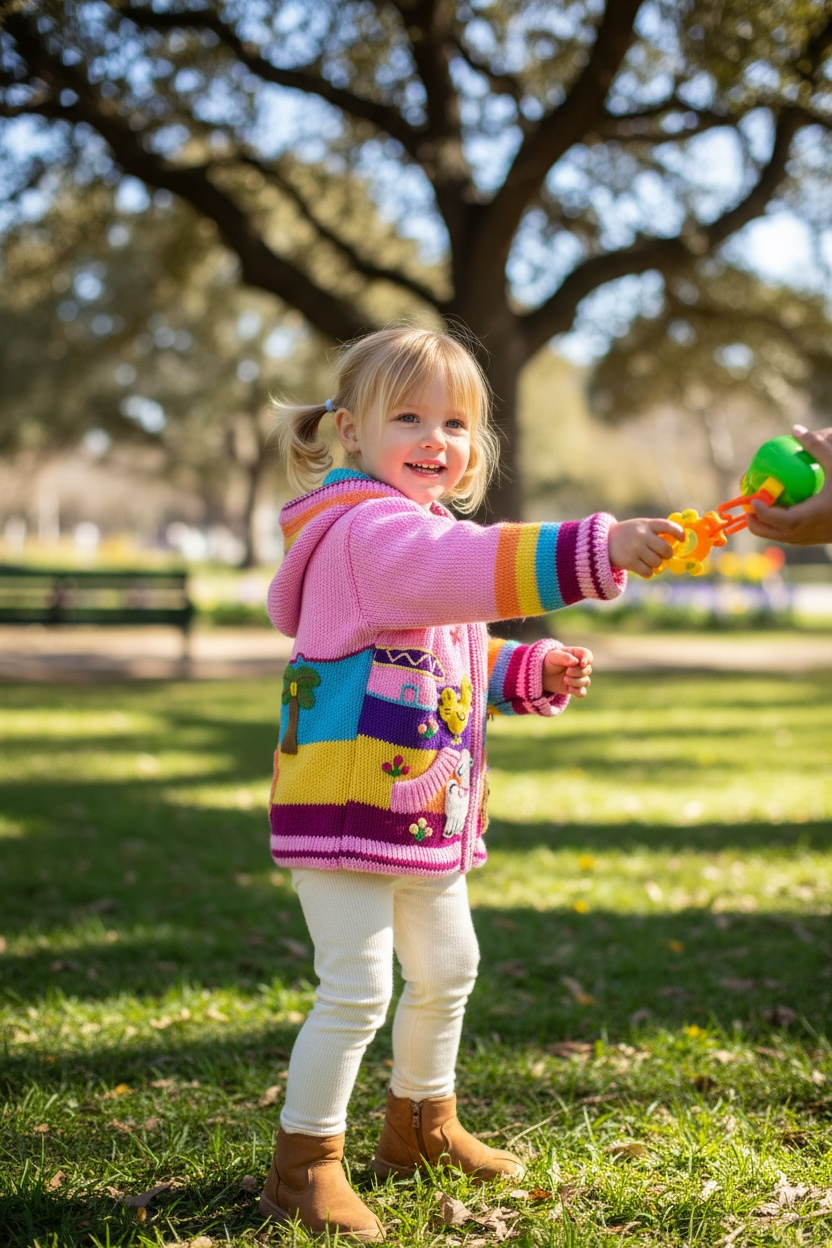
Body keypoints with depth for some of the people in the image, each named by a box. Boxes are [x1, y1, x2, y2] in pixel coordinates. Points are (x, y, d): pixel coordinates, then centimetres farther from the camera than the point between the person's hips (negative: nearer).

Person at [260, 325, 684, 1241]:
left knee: (445, 967, 23)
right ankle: (303, 1166, 8)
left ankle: (422, 1126, 42)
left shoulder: (422, 534, 16)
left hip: (425, 812, 11)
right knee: (357, 988, -8)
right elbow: (473, 566, -38)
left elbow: (461, 659, 26)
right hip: (346, 804, -11)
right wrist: (593, 549, -46)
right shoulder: (368, 529, -18)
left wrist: (532, 672, 9)